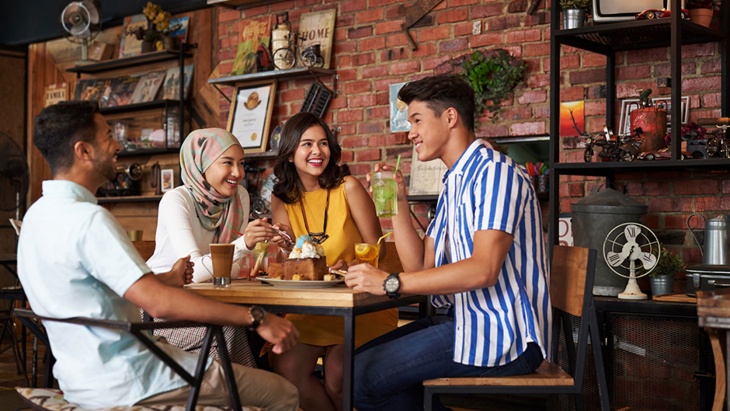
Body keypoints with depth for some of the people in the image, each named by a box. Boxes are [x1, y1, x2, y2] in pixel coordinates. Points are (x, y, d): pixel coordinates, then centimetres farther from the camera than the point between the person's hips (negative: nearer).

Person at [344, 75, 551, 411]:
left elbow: (484, 269, -25)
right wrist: (398, 203, 5)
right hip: (468, 320, 10)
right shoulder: (453, 184, 18)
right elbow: (420, 265, 14)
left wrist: (391, 282, -25)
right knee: (360, 361, 12)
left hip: (501, 334, -10)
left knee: (361, 376, -14)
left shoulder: (494, 172, -14)